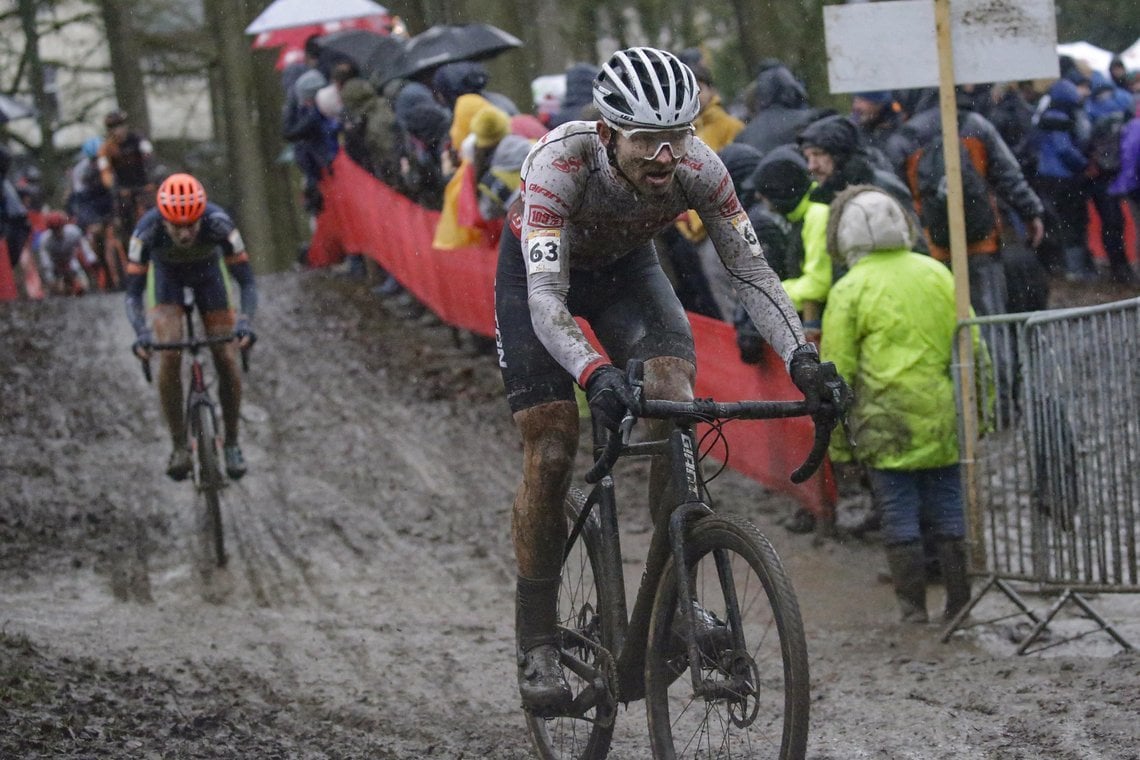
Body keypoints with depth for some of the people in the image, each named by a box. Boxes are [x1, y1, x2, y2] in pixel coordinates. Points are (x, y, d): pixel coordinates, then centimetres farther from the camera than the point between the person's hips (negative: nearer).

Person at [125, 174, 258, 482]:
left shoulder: (219, 224, -38)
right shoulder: (147, 231, -37)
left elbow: (247, 283, -32)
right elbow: (133, 294, -32)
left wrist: (245, 322, -50)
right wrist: (141, 333, -50)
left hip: (208, 271, 1)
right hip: (167, 274, -1)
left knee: (227, 358, -9)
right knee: (169, 354, -21)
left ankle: (231, 442, 11)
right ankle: (179, 447, -10)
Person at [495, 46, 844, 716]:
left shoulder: (698, 169, -31)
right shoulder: (560, 162, -40)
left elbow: (752, 268, -24)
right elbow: (545, 298, -46)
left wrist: (801, 357, -39)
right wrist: (595, 375, -63)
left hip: (625, 265, 3)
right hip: (537, 270, -3)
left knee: (674, 393, -23)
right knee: (552, 449, -12)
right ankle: (537, 643, 0)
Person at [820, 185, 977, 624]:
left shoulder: (851, 290, -6)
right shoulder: (938, 275, 7)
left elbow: (836, 370, -5)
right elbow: (972, 348, 11)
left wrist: (836, 440, 2)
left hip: (887, 427, -4)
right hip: (944, 423, 4)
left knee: (900, 517, 3)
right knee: (949, 511, 10)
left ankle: (912, 605, 6)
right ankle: (959, 601, 13)